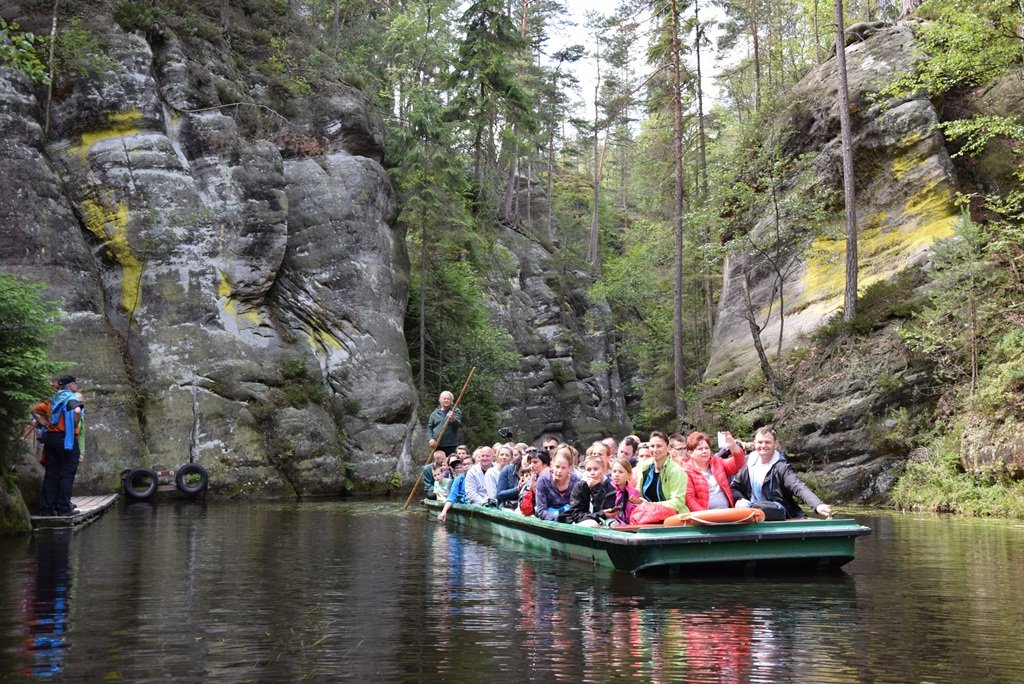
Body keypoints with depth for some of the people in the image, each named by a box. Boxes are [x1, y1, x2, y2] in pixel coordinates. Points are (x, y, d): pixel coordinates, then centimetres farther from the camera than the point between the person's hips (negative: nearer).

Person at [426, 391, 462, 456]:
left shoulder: (456, 411, 8)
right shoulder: (435, 413, 16)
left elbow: (459, 424, -7)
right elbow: (429, 427, 13)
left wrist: (453, 419, -30)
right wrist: (431, 438, -4)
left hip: (451, 445, -2)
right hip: (437, 445, 2)